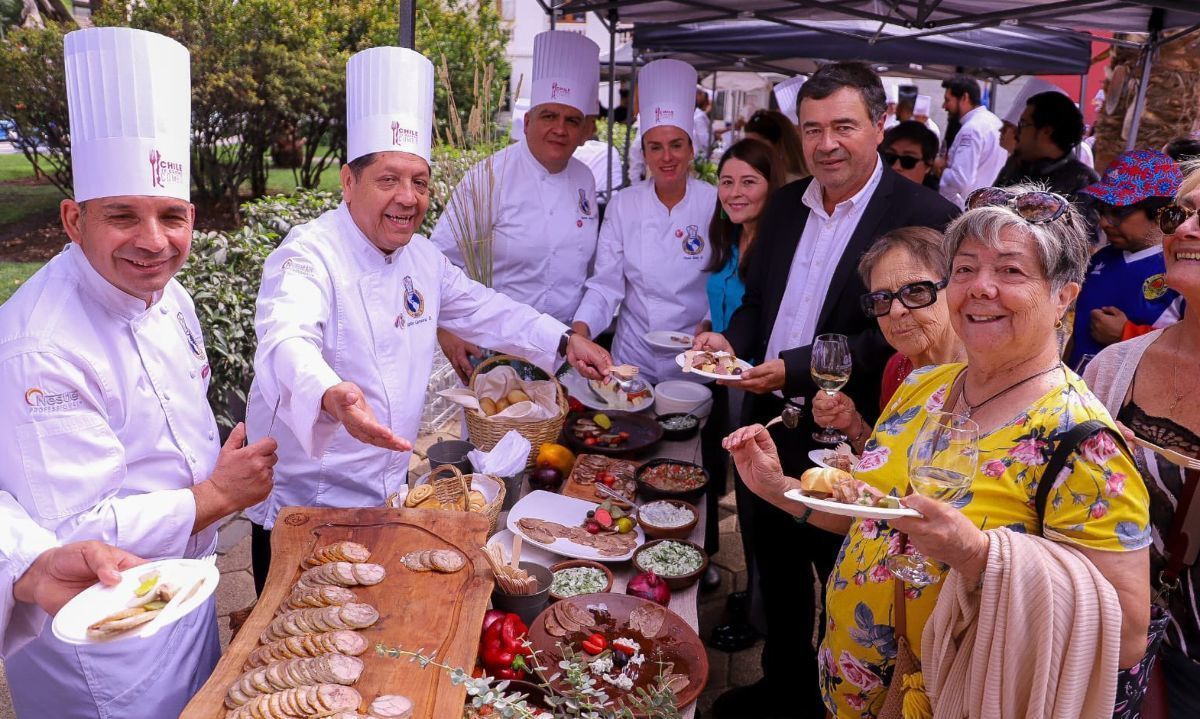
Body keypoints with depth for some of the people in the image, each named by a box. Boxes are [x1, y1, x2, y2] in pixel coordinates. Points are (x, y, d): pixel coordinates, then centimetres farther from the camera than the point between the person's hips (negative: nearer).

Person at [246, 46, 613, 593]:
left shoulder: (422, 258, 5)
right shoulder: (310, 254, -21)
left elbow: (482, 309, 17)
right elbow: (286, 341, -39)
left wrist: (565, 342, 10)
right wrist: (331, 395, -60)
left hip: (388, 494, 7)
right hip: (303, 507, -7)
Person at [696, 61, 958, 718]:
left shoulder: (925, 218, -14)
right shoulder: (785, 204, 6)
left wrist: (794, 368, -24)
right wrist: (732, 340, -6)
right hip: (769, 426, 6)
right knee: (773, 574, 23)